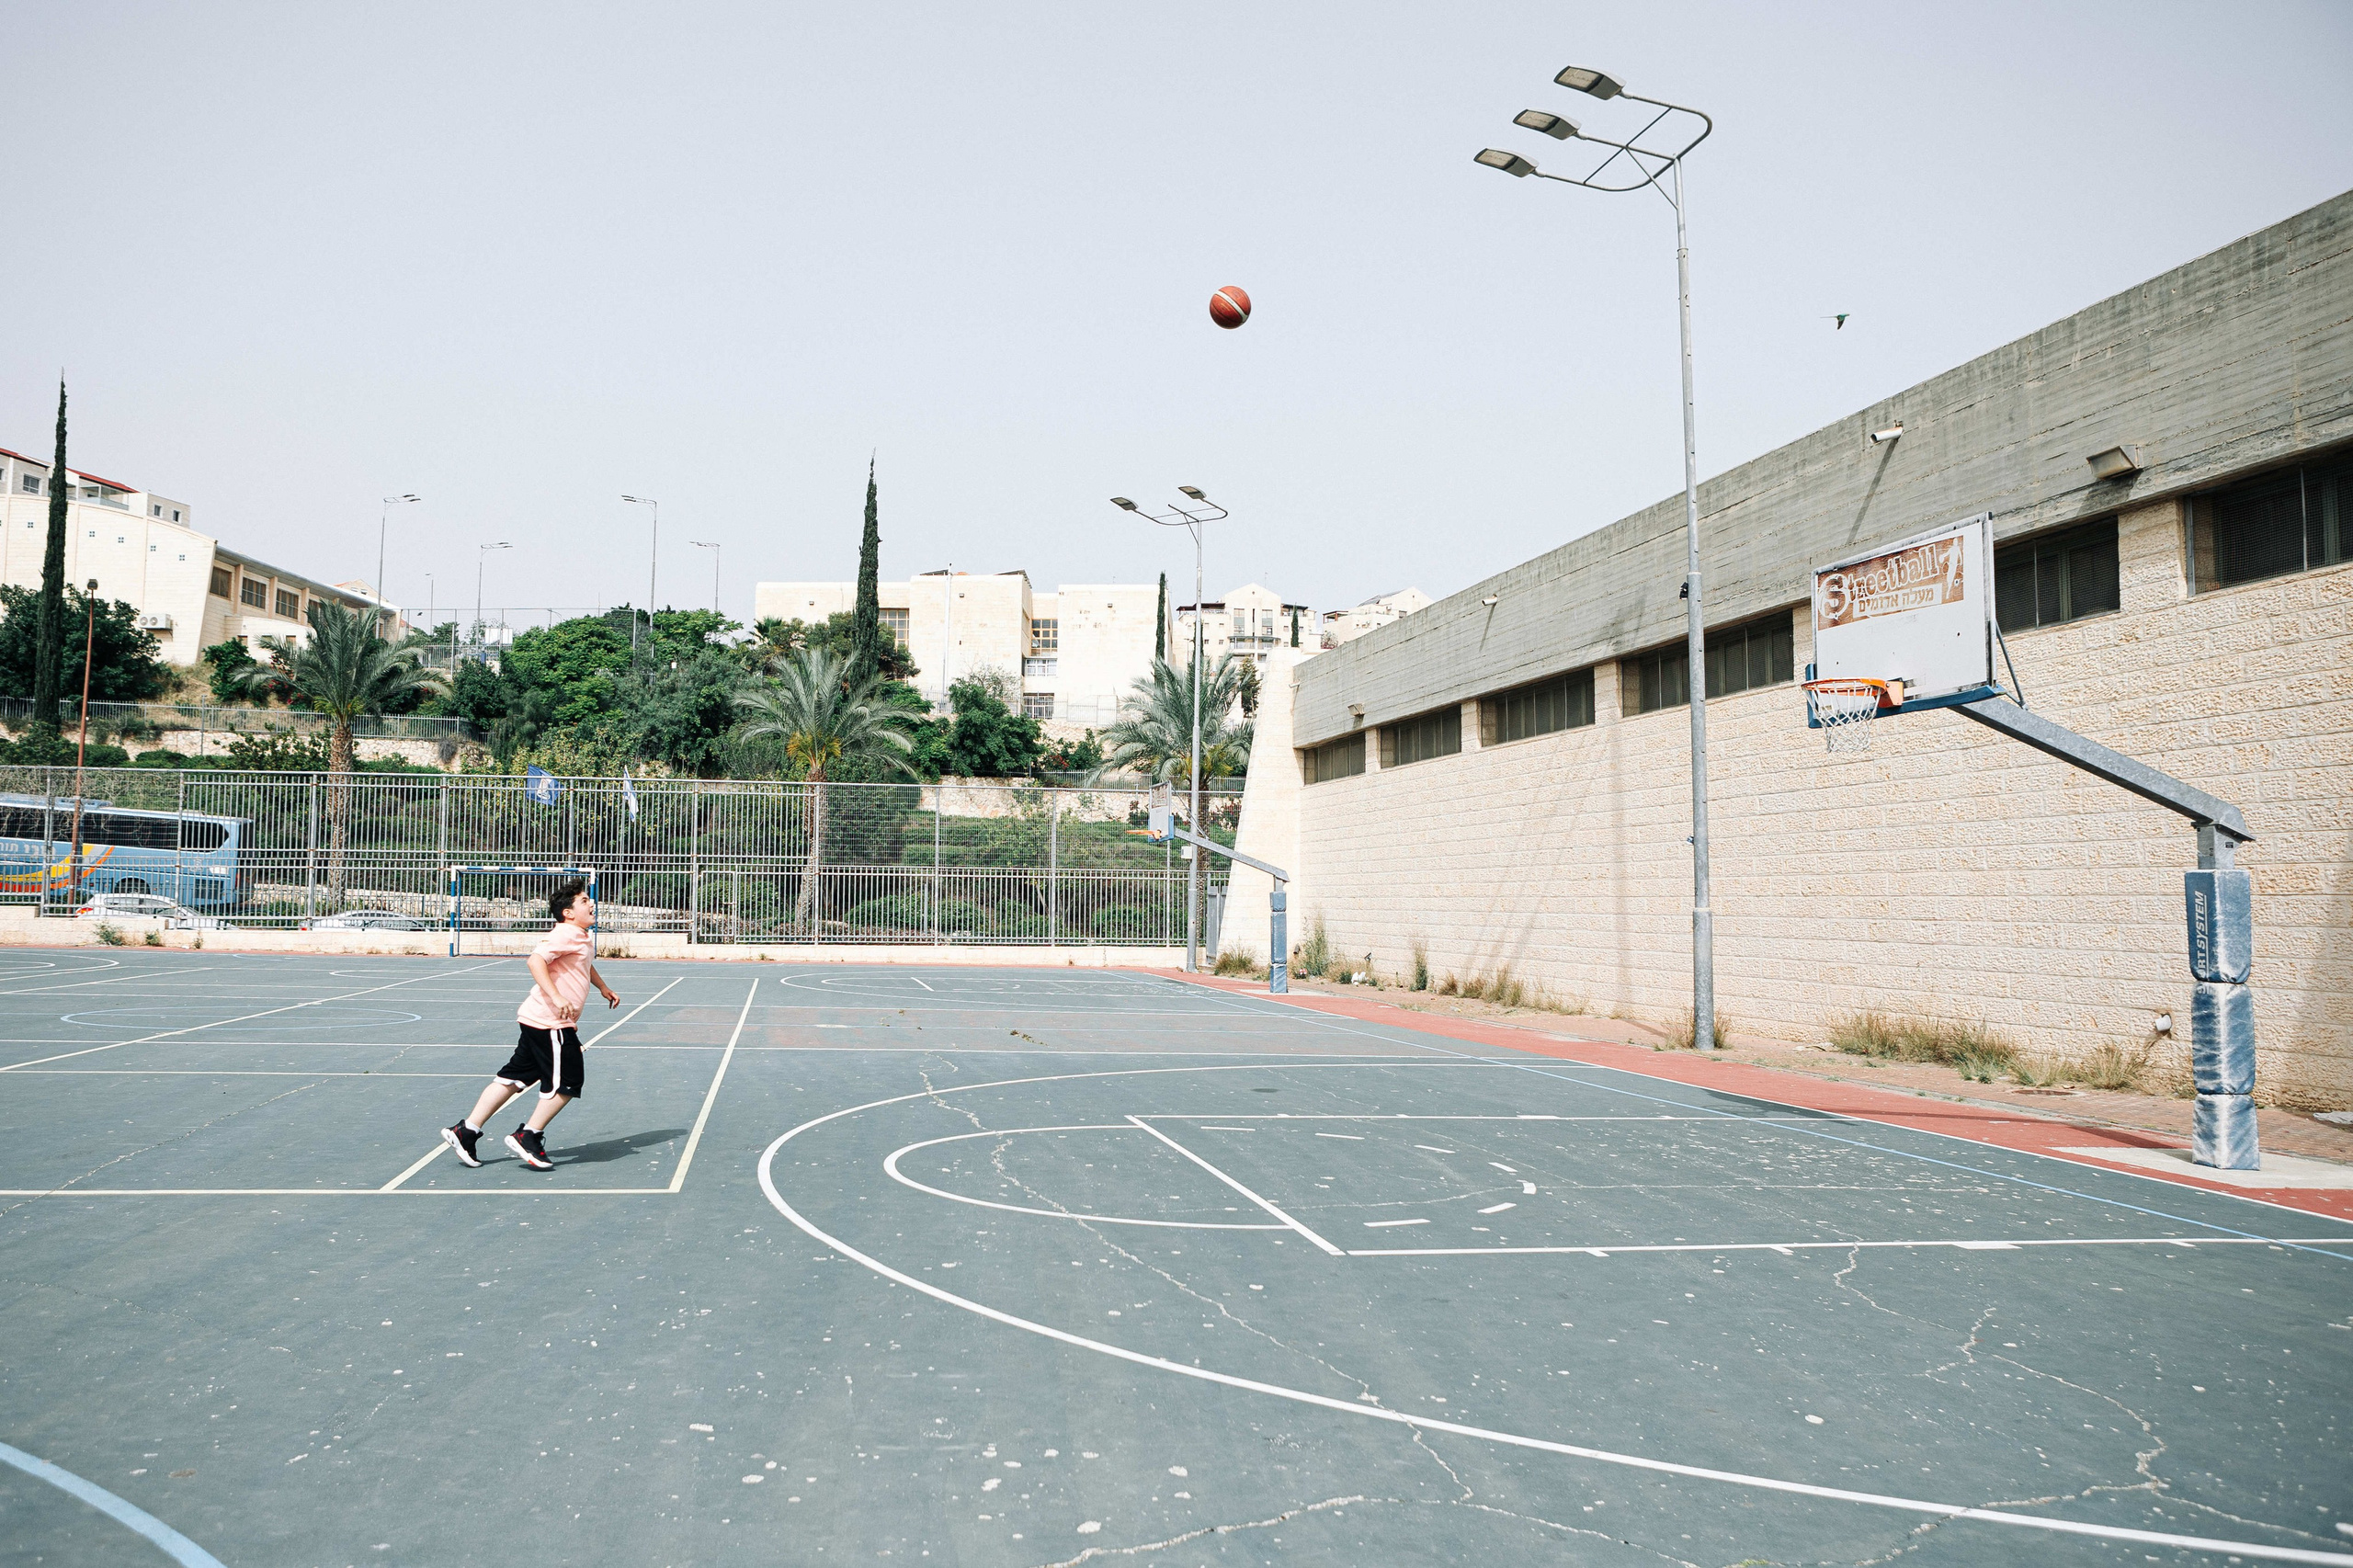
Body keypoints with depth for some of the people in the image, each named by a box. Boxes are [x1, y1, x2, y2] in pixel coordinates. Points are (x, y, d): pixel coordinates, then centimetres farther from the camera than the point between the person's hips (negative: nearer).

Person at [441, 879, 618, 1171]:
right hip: (550, 1022, -10)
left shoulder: (580, 937, 18)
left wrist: (603, 988, 46)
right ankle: (528, 1137, 5)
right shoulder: (566, 934, -14)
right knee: (567, 1083, -3)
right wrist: (556, 997, -34)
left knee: (513, 1078, 11)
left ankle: (465, 1131, 14)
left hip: (537, 1023, 10)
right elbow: (536, 960, -28)